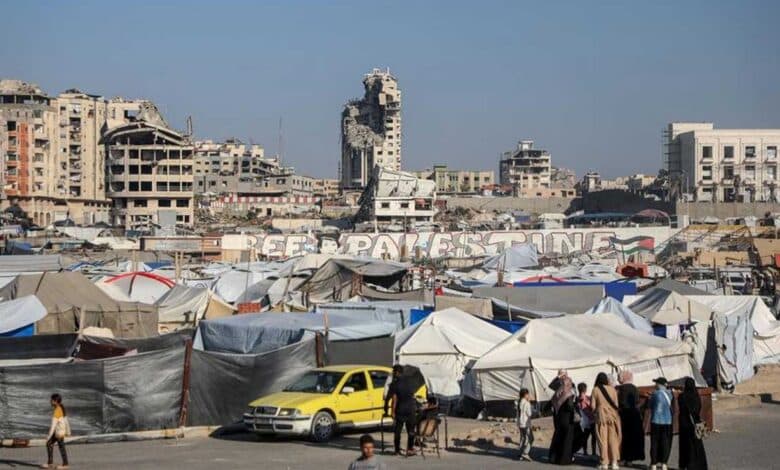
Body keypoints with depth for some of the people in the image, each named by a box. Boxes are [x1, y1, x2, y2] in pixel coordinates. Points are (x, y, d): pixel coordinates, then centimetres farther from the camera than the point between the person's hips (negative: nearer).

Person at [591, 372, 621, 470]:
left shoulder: (595, 390, -6)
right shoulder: (612, 389, -1)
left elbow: (592, 405, -5)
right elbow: (617, 403, -1)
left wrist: (595, 412, 15)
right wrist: (614, 411, 13)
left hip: (601, 415, -2)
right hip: (613, 415, 2)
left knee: (602, 439, 4)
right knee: (613, 439, 7)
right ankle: (614, 462, 5)